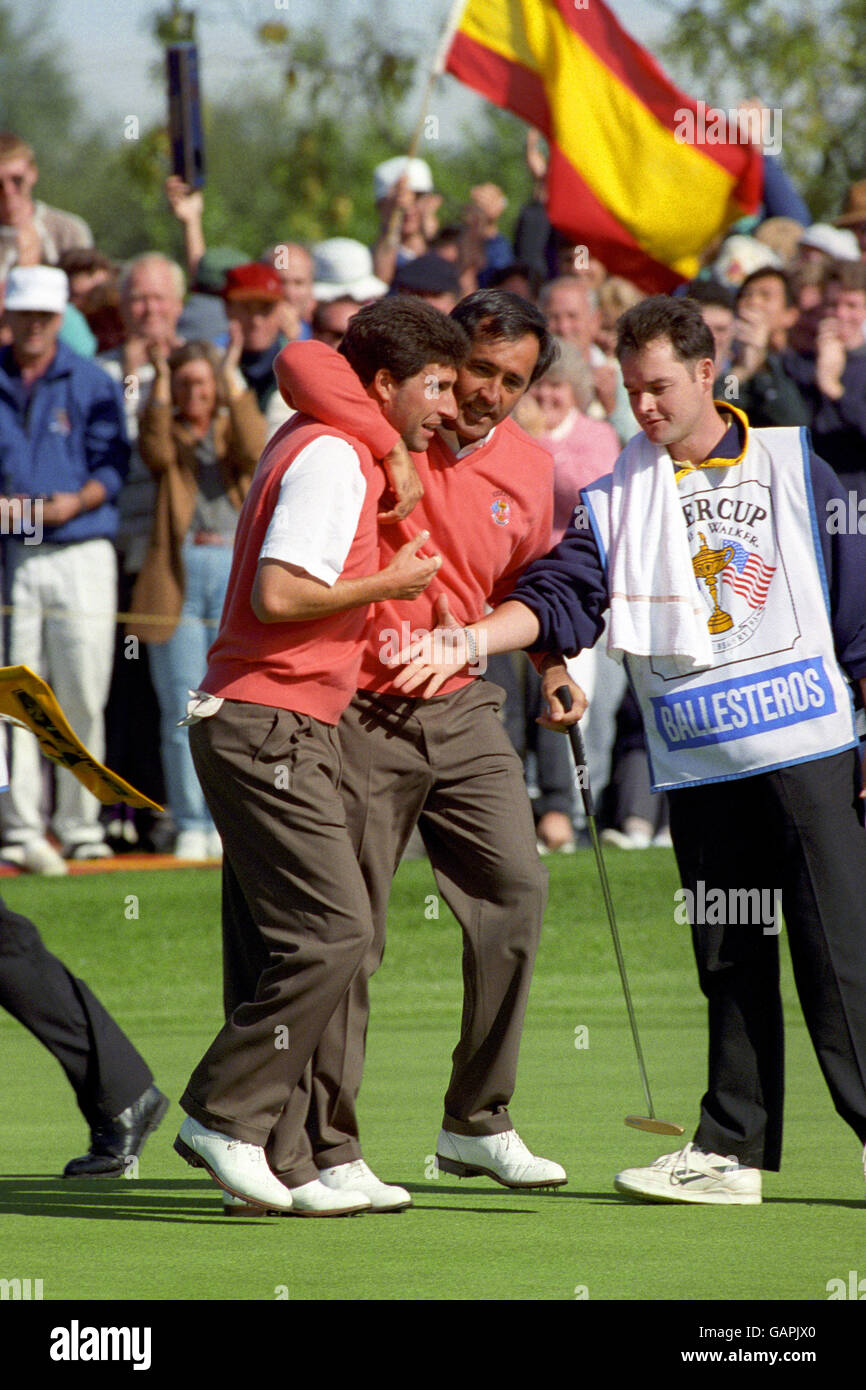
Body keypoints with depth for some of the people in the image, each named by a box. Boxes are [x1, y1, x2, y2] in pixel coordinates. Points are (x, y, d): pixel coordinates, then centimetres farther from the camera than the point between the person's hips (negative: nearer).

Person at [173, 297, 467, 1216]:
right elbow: (278, 593, -22)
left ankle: (281, 1165, 6)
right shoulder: (333, 457, -12)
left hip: (271, 730, 10)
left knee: (279, 948, 7)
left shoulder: (329, 448, 18)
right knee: (332, 929, -13)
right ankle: (225, 1115, -9)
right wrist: (389, 583, -10)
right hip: (270, 726, -10)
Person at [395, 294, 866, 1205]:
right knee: (729, 962, 8)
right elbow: (561, 596, -2)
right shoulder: (621, 493, 8)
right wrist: (466, 641, -18)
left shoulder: (790, 465, 3)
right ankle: (731, 1150, 14)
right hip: (697, 763, 3)